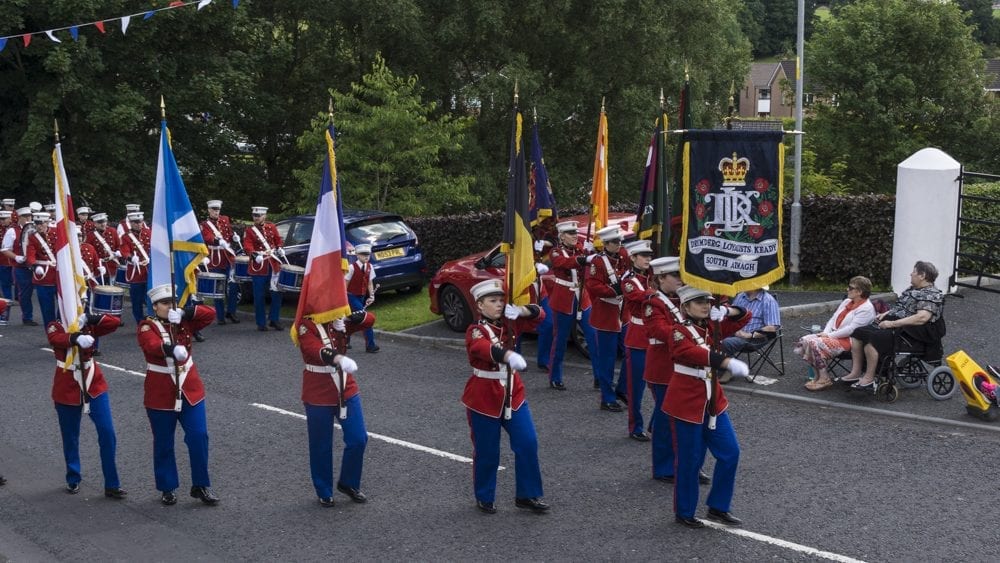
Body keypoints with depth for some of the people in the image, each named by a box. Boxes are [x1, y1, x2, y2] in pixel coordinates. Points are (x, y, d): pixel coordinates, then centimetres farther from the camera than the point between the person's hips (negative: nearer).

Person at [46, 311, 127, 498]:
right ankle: (73, 480, 31)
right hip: (67, 390, -2)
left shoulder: (88, 325, 1)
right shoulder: (55, 327, -7)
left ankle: (112, 485, 1)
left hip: (94, 386, 2)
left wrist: (89, 318, -25)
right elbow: (56, 339, -30)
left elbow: (115, 323, -12)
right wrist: (76, 338, -50)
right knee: (70, 437, 12)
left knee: (107, 433, -6)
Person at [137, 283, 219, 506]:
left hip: (190, 389, 3)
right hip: (160, 393, -3)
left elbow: (210, 314, -7)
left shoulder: (184, 321, 4)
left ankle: (201, 486, 10)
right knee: (163, 443, 8)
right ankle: (167, 489, 21)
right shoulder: (147, 326, -9)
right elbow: (153, 346, -29)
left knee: (199, 436, -2)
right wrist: (172, 349, -50)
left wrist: (184, 312, -21)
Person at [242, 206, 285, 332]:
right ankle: (261, 323, 8)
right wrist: (255, 254, -31)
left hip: (273, 265, 4)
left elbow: (278, 239, 17)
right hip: (259, 266, -3)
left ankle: (274, 320, 16)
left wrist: (280, 248, -3)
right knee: (259, 296, 0)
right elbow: (247, 245, -14)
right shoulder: (249, 230, -2)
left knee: (277, 293, 4)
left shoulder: (271, 227, 9)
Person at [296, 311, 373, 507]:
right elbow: (315, 348, -34)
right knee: (321, 446, 7)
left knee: (358, 439, 3)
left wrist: (348, 317, -20)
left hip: (346, 390, 5)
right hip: (318, 396, -5)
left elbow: (370, 320, -3)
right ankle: (324, 492, 24)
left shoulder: (339, 322, 4)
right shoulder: (306, 326, -15)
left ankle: (348, 483, 24)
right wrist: (338, 359, -52)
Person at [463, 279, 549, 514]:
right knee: (487, 452, 5)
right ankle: (484, 498, 24)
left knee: (528, 443, 0)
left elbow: (538, 315, 8)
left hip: (512, 393, 6)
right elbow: (484, 348, -38)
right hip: (483, 398, -5)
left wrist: (520, 310, -14)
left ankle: (527, 495, 14)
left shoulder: (508, 324, 3)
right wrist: (509, 355, -58)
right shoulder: (475, 331, -16)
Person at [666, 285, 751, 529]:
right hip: (686, 403, -7)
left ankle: (718, 508, 21)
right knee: (689, 460, 2)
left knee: (730, 452, 7)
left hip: (713, 401, 7)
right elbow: (694, 353, -35)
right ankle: (684, 513, 19)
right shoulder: (680, 332, -16)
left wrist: (726, 311, -10)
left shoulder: (713, 327, 6)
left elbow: (745, 316, 12)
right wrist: (729, 362, -47)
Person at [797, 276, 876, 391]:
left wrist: (830, 335, -16)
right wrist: (825, 333, -1)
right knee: (805, 340, -11)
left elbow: (851, 329, -19)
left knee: (815, 344, -29)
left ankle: (824, 379, -16)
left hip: (848, 341, -9)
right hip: (832, 336, 9)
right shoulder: (847, 302, 18)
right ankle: (819, 375, -2)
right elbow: (833, 319, 18)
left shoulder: (866, 308, -11)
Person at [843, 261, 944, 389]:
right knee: (857, 332, -2)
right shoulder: (912, 289, 19)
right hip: (891, 323, 10)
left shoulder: (932, 295, -11)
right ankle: (856, 373, -1)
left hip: (905, 332, -10)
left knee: (873, 337, -30)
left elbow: (921, 318, -24)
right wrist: (885, 314, 9)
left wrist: (893, 323, -24)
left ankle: (869, 378, -21)